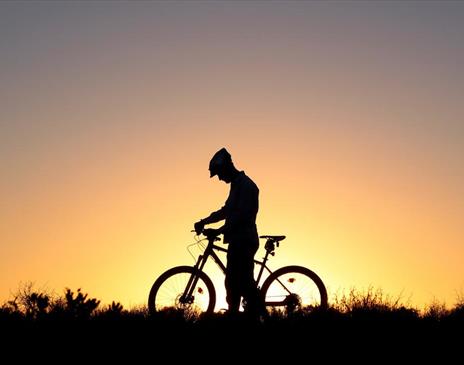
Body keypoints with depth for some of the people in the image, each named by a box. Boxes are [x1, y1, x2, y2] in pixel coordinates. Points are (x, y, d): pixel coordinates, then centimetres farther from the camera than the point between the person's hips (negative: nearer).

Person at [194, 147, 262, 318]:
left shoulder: (246, 185, -12)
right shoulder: (237, 184, 19)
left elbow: (242, 215, -22)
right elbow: (226, 211, 27)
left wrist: (220, 230, -22)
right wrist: (204, 221, 20)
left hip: (244, 241, -10)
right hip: (238, 241, 10)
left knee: (244, 282, -11)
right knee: (232, 282, 12)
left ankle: (254, 313, -9)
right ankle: (233, 316, 17)